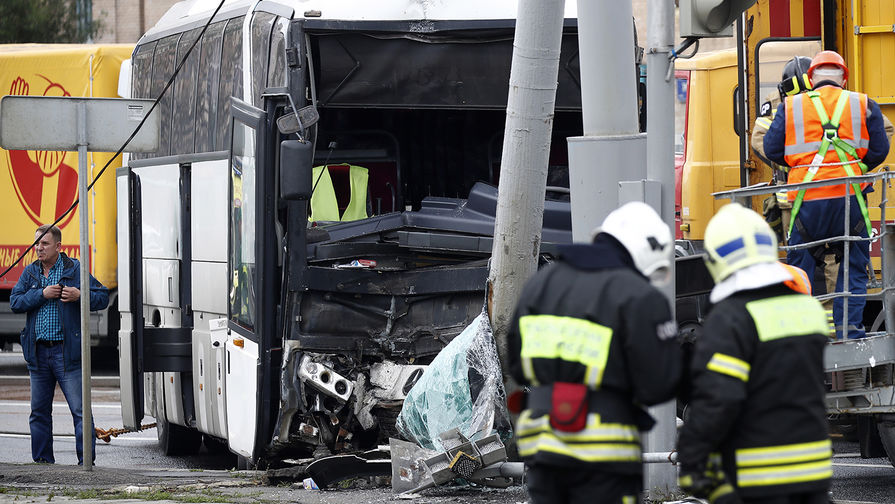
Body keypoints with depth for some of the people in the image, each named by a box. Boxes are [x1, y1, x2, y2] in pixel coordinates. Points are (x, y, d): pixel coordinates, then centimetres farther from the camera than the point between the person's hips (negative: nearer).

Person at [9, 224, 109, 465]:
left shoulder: (74, 269, 0)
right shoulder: (30, 272, 12)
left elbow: (102, 297, 1)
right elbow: (15, 302, 2)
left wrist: (79, 296, -16)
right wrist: (42, 294, -11)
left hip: (67, 352, -5)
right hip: (38, 352, 5)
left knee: (79, 409, -9)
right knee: (39, 411, 10)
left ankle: (86, 460, -8)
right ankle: (42, 460, 19)